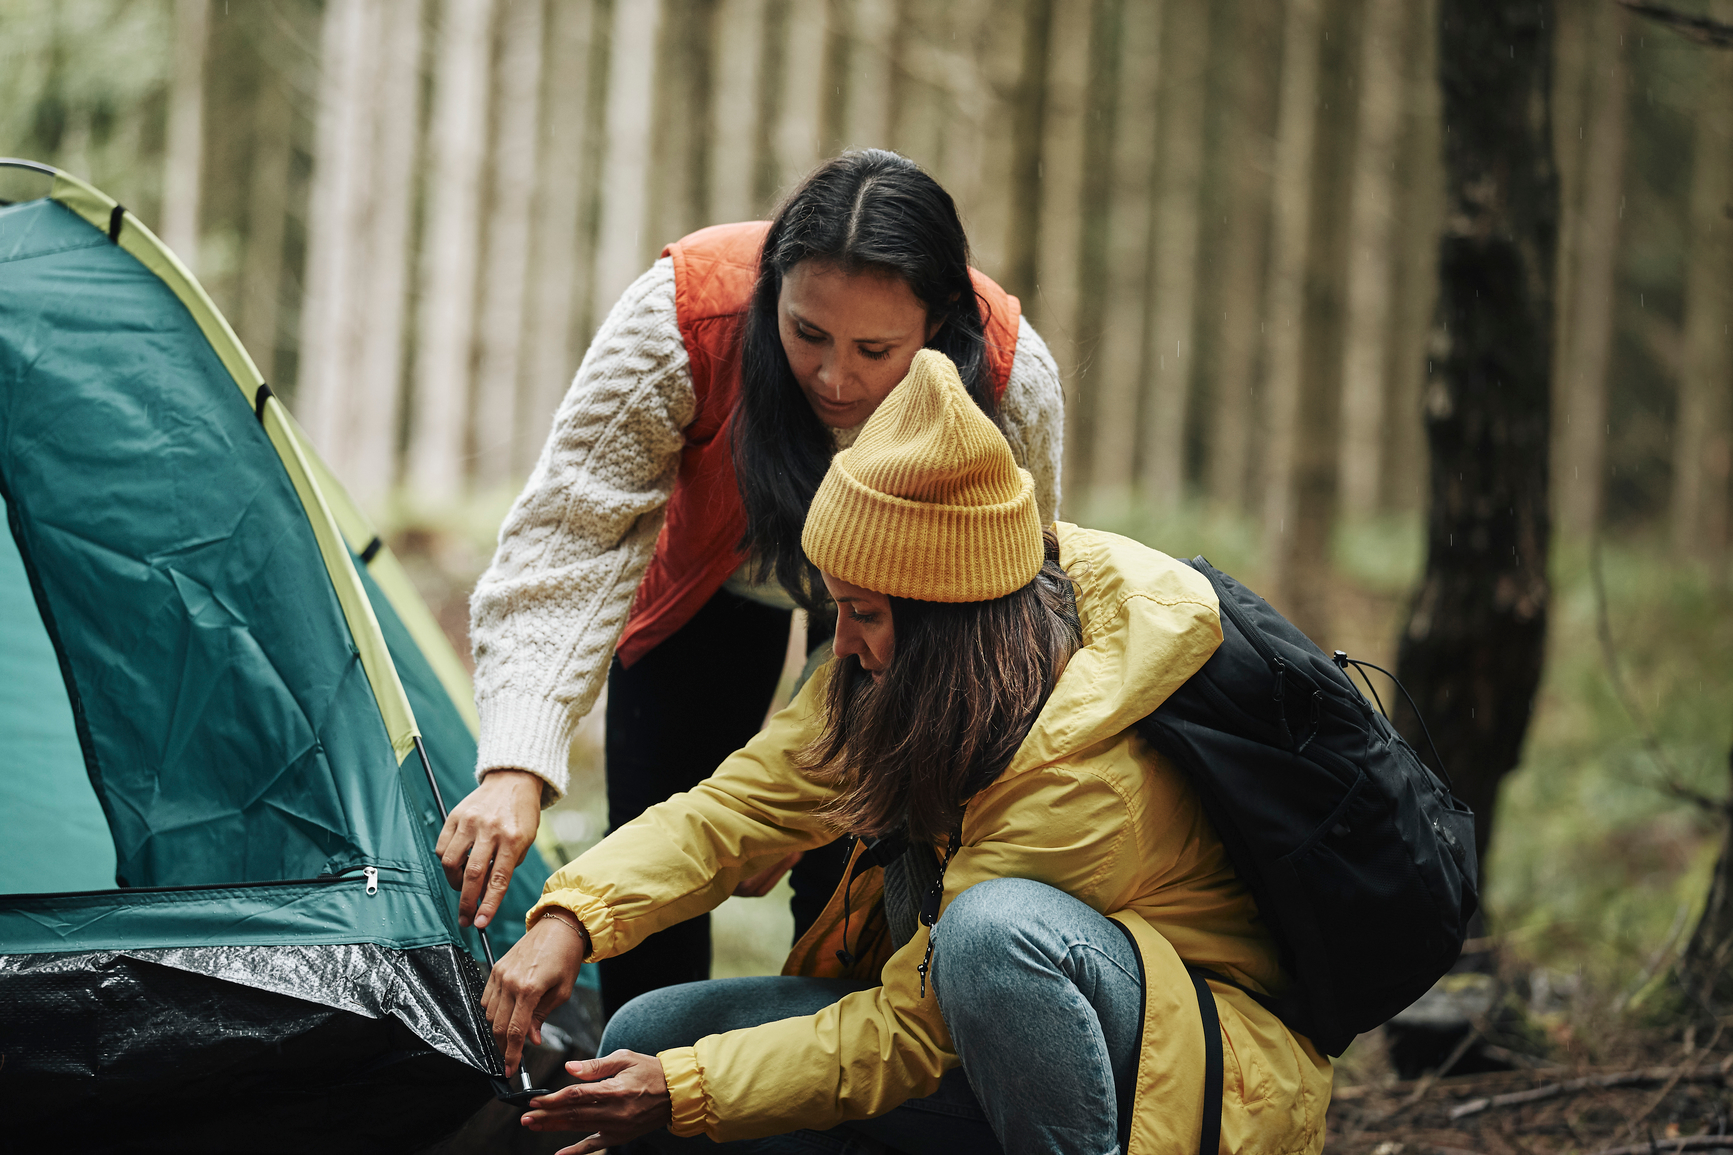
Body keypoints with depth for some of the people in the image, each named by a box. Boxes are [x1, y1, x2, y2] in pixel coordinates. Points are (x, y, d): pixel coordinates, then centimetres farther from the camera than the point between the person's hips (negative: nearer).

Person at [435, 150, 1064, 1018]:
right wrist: (515, 768, -51)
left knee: (844, 878, -13)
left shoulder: (1011, 389, -37)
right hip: (714, 571, 1)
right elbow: (568, 537, -38)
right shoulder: (681, 318, -40)